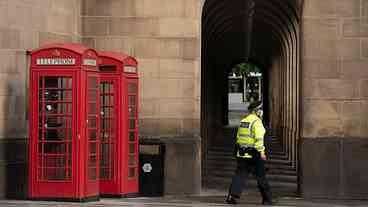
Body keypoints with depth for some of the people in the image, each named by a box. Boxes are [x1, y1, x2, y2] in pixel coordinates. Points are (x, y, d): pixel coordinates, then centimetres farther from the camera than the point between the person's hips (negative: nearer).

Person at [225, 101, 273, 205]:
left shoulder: (243, 121, 13)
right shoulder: (256, 121, -12)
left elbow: (239, 137, 18)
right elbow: (259, 138, -22)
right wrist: (261, 152, -22)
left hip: (242, 152, 7)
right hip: (254, 153, -7)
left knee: (240, 175, 2)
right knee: (261, 176, 5)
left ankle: (231, 196, -12)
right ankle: (267, 199, 12)